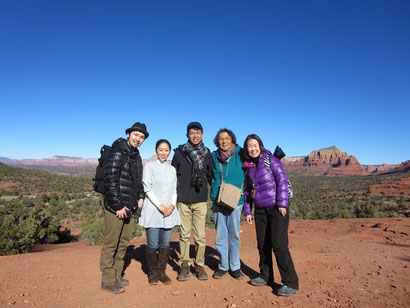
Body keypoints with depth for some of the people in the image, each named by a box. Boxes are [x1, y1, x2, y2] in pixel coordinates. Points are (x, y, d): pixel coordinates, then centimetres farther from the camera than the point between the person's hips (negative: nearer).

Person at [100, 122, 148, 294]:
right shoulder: (118, 152, -13)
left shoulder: (136, 156, 13)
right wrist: (118, 206, -18)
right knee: (111, 245, 3)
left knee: (123, 243, 17)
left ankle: (117, 277, 32)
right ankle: (108, 281, 18)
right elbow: (110, 180, -20)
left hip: (129, 209, 9)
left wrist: (140, 197, 10)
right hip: (115, 208, -9)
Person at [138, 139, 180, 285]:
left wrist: (172, 205, -3)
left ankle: (161, 271, 21)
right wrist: (160, 206, -11)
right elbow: (147, 188, -6)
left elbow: (174, 190, 14)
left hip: (169, 211, 4)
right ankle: (152, 273, 17)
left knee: (165, 244, 6)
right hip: (153, 211, -4)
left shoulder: (172, 169, 16)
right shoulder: (149, 166, 1)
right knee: (153, 244, -2)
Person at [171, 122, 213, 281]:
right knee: (184, 234, 7)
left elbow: (210, 175, 16)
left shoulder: (207, 153, 7)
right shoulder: (179, 152, 5)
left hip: (200, 200, 1)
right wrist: (176, 193, 3)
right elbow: (173, 174, 9)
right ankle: (185, 265, 20)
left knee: (200, 235, 4)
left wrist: (202, 181, -1)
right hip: (183, 200, 0)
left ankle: (199, 265, 19)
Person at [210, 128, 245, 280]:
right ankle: (223, 266, 26)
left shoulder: (241, 155, -2)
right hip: (218, 202, 2)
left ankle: (235, 266, 26)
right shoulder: (213, 156, 3)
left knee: (234, 236, 8)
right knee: (220, 236, 9)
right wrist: (215, 192, 9)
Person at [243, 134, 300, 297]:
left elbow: (282, 181, -11)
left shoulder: (271, 160, -7)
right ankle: (265, 276, 28)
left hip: (277, 208, -6)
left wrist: (282, 204, -16)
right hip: (260, 210, 6)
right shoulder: (248, 166, 10)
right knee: (262, 244, 11)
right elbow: (247, 190, 14)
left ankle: (291, 283, 3)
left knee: (279, 244, -9)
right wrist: (247, 211, 11)